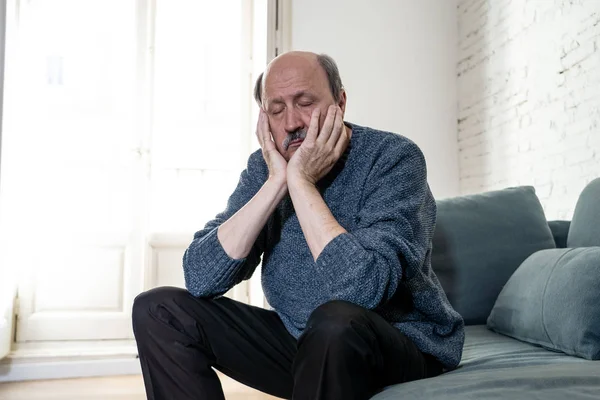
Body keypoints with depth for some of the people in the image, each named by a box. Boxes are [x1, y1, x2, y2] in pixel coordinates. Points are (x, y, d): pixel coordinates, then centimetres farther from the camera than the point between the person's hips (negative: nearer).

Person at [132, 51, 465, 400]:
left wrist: (300, 182, -26)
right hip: (300, 341, 5)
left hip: (403, 345, -5)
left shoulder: (393, 157, -17)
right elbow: (199, 279, -13)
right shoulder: (265, 167, -2)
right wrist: (277, 182, -20)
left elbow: (362, 289, -33)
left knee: (335, 323, -39)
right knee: (160, 310, -5)